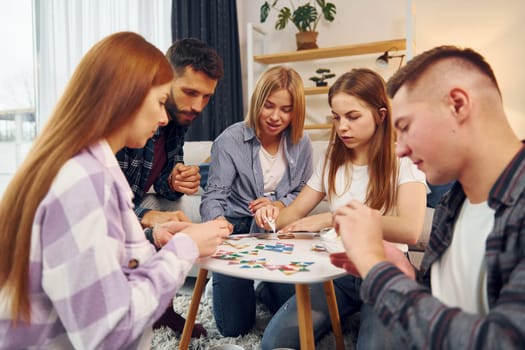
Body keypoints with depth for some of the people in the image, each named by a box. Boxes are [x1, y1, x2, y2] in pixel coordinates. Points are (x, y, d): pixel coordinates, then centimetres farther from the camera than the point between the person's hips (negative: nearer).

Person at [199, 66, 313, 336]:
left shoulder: (301, 144, -2)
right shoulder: (230, 140, -14)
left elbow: (303, 192, 6)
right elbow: (213, 195, -19)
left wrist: (278, 205, -16)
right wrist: (218, 223, -42)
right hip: (235, 230, -2)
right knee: (235, 327, -1)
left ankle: (265, 286, 31)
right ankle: (221, 283, 32)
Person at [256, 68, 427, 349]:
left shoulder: (403, 160, -8)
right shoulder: (331, 162, 7)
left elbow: (409, 229, -25)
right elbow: (294, 213, 7)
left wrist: (331, 219, -29)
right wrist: (274, 216, -16)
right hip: (337, 268, 2)